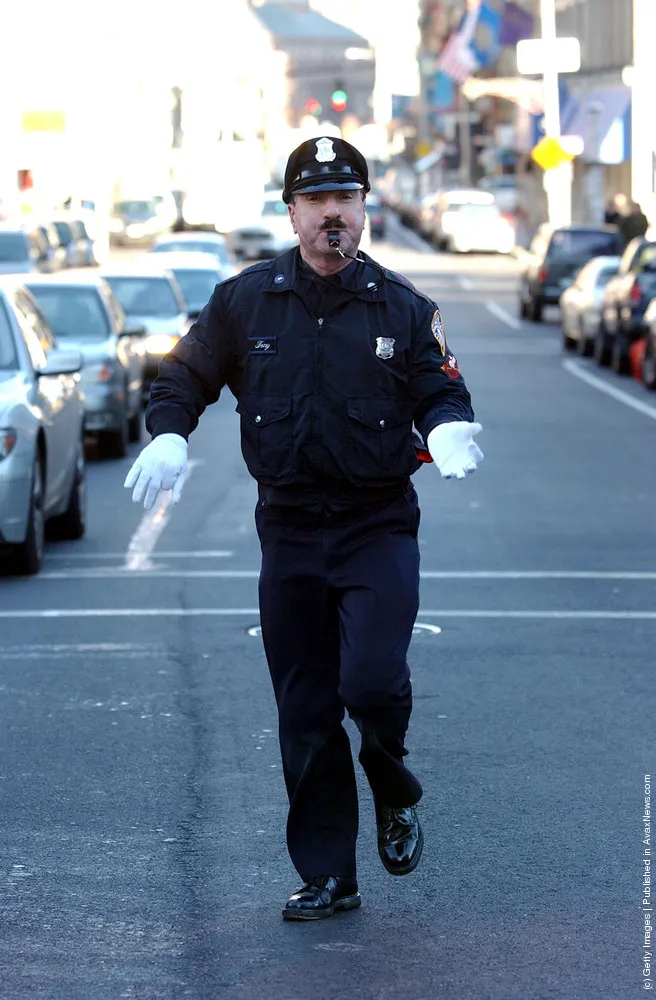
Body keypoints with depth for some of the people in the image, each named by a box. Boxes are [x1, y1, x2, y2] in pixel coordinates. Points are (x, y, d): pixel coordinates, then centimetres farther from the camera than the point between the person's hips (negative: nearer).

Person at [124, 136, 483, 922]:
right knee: (304, 710, 5)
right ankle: (327, 876, 16)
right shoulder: (244, 300, 3)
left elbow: (441, 392, 6)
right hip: (288, 529, 2)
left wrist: (448, 429, -17)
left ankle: (395, 797, 13)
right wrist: (168, 437, -9)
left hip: (378, 529, -2)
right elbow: (185, 377, 10)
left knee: (372, 680, -20)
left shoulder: (401, 308, 1)